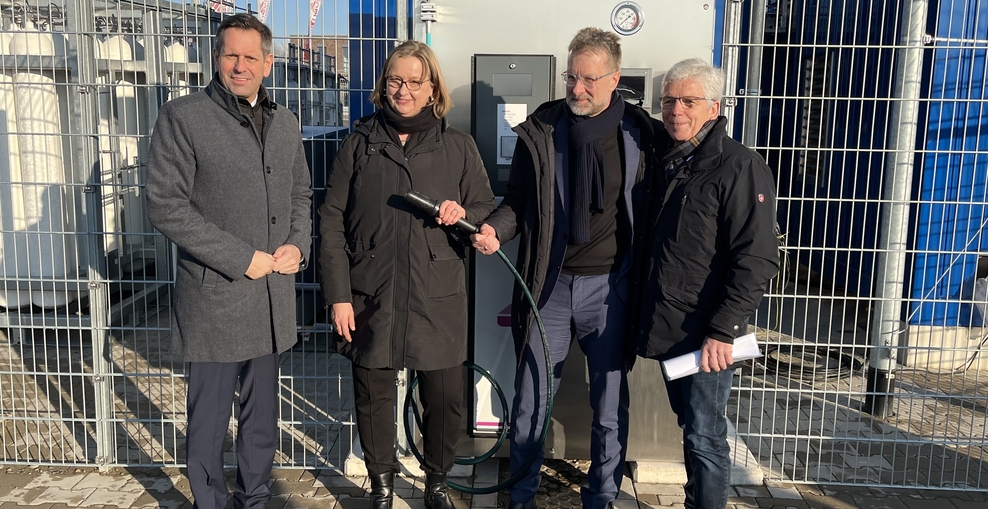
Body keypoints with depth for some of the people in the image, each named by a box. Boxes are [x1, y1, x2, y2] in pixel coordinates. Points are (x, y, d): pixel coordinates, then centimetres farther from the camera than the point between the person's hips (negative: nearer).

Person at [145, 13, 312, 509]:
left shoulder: (284, 122, 10)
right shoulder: (182, 117, -7)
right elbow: (165, 205, -13)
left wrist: (298, 245, -1)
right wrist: (242, 258, -16)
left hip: (272, 297, 5)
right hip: (213, 298, -5)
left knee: (262, 414, 17)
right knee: (209, 419, 8)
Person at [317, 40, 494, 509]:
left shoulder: (459, 147, 4)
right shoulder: (359, 144, 4)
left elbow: (487, 209, 10)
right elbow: (332, 222, 2)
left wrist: (462, 215, -14)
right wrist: (338, 295, -4)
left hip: (438, 298, 0)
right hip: (371, 298, 1)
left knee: (445, 397, 5)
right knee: (372, 395, 10)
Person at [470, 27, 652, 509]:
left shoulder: (638, 133, -3)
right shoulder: (540, 129, 0)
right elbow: (518, 200, 5)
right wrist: (495, 228, -15)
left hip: (609, 287, 0)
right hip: (549, 285, 1)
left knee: (610, 404, 11)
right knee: (529, 402, 11)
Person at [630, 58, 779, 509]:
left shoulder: (740, 168, -13)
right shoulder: (663, 158, 10)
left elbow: (757, 260, -17)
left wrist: (723, 330, -21)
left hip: (706, 335, -7)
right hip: (664, 328, 7)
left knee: (704, 438, 2)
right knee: (691, 428, 20)